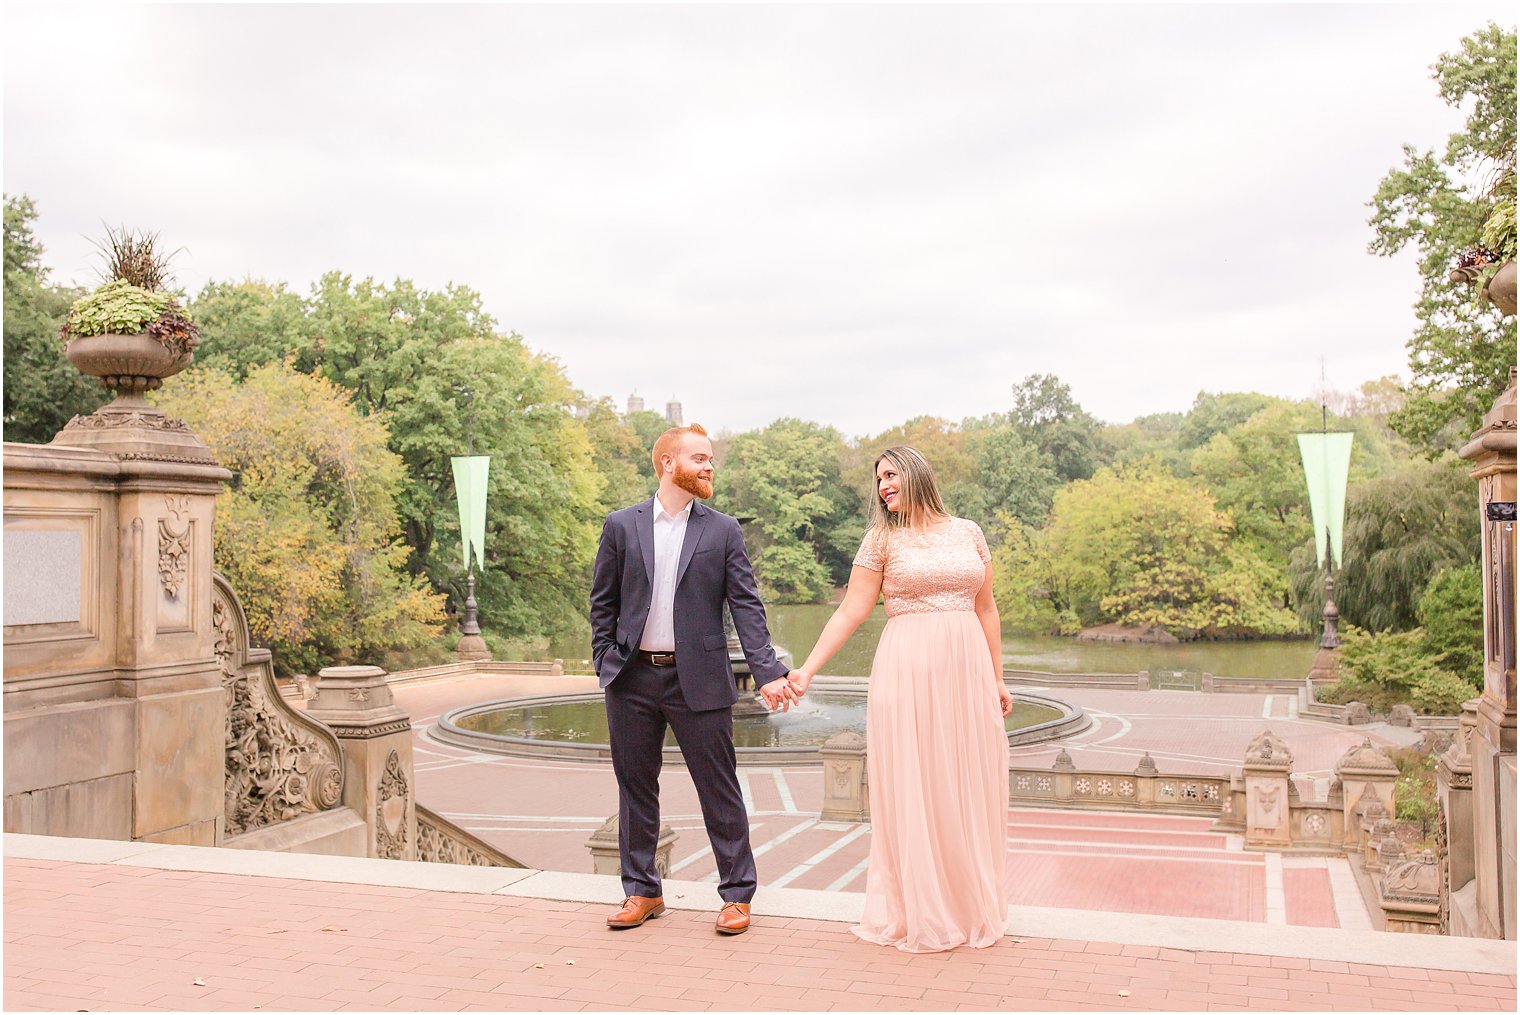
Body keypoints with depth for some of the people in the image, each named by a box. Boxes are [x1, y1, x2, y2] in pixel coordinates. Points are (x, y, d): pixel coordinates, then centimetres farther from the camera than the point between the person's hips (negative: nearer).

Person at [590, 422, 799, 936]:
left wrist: (769, 672, -11)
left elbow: (746, 605, -2)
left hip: (698, 678, -1)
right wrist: (605, 663, 1)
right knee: (636, 787, 11)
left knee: (720, 791, 3)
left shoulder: (723, 531, 3)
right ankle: (642, 890, 26)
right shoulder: (621, 525, 5)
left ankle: (736, 894, 17)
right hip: (633, 680, 2)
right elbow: (603, 602, 10)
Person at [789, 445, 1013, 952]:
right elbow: (849, 612, 0)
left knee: (970, 791, 8)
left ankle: (973, 907, 23)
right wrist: (806, 669, -7)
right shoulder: (882, 540, 3)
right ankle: (919, 912, 14)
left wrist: (997, 679, 13)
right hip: (908, 672, -3)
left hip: (968, 672, 3)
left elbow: (986, 609, 14)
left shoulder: (968, 532, 10)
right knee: (912, 790, 2)